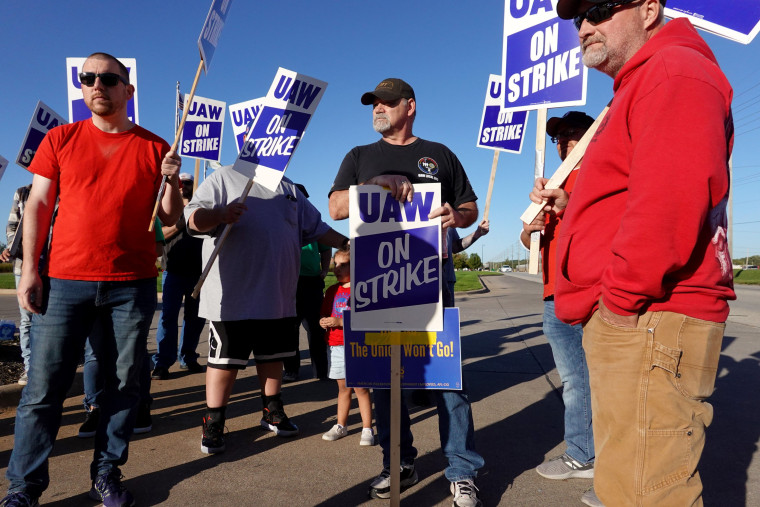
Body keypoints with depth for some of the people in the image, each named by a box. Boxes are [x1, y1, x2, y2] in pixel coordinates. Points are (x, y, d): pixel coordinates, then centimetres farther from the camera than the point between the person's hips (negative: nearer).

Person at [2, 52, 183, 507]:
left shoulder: (154, 147, 8)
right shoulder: (61, 139, 10)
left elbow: (169, 218, 8)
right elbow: (38, 205, 7)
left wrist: (171, 180, -11)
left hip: (133, 285, 0)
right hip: (65, 281, 0)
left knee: (125, 383, 6)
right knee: (44, 387, 2)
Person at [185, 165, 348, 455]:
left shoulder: (288, 189, 18)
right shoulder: (224, 178, 0)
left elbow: (316, 227, 23)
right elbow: (193, 217, -12)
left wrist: (349, 243, 17)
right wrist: (220, 214, -32)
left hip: (279, 296, 6)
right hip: (233, 296, -5)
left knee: (273, 356, 17)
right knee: (225, 360, 1)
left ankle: (272, 412, 34)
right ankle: (213, 424, 18)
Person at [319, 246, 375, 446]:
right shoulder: (332, 290, 11)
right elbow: (325, 314, 18)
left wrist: (340, 322, -22)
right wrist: (324, 321, -5)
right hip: (335, 345, 6)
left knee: (361, 387, -2)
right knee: (343, 388, 15)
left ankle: (367, 429, 8)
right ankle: (341, 426, 26)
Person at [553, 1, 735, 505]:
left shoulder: (674, 70, -8)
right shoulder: (638, 88, 25)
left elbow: (670, 199, -24)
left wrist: (622, 295, -18)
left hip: (648, 319, -11)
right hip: (625, 317, 11)